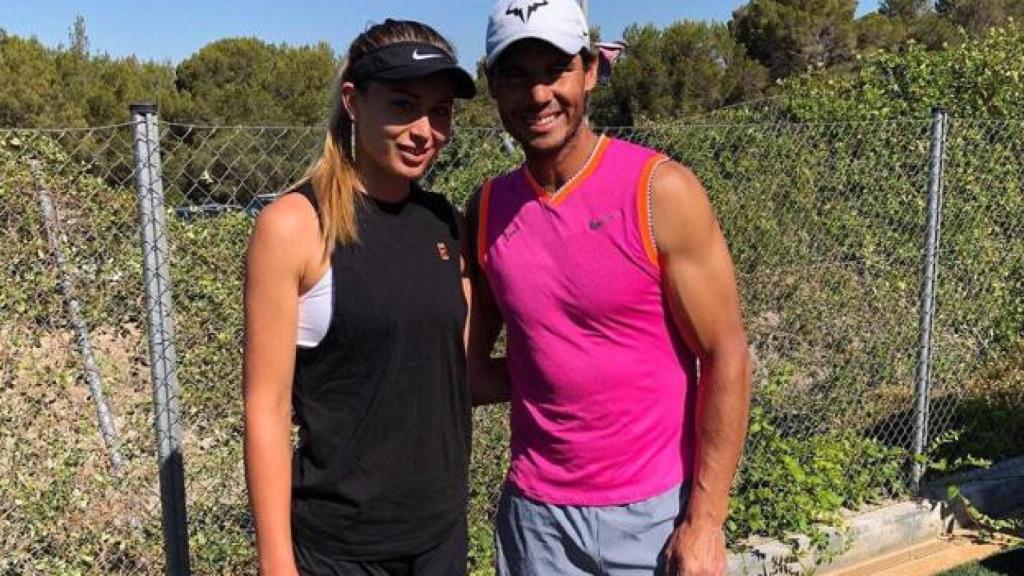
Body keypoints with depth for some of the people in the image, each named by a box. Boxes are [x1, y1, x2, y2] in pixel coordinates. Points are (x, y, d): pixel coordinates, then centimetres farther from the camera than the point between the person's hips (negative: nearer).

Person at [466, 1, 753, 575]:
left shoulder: (660, 191, -12)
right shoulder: (487, 208, 0)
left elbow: (727, 360, -11)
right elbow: (472, 369, 8)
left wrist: (705, 520, -12)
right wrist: (551, 377, -7)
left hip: (655, 509, -3)